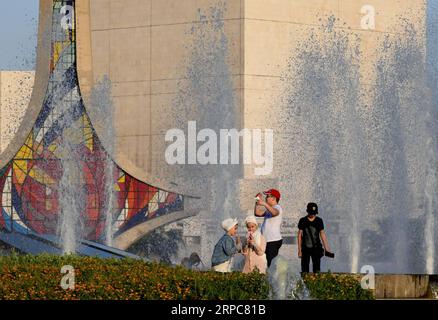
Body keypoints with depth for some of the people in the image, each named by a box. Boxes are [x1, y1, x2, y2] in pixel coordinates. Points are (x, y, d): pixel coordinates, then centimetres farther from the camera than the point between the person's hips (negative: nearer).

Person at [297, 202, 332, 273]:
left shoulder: (319, 221, 4)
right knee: (305, 270, -1)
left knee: (317, 269, -5)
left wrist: (327, 248, 3)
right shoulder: (303, 221, 1)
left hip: (316, 248, 0)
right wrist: (299, 250, 1)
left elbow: (322, 234, 6)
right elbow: (300, 235, 4)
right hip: (305, 248, 0)